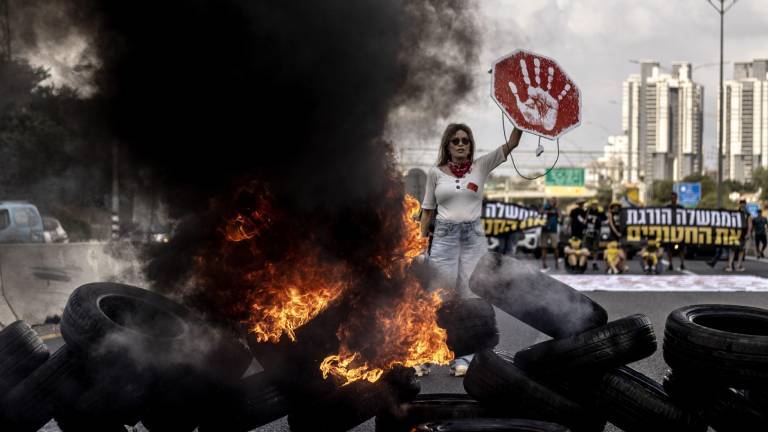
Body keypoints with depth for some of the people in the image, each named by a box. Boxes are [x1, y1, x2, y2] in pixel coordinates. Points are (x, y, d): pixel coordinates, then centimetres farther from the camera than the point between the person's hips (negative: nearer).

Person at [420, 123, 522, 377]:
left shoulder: (481, 166, 4)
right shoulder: (436, 173, 3)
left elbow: (511, 144, -4)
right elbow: (427, 210, 8)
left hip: (473, 237, 1)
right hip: (444, 237, -1)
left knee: (469, 298, 3)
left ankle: (463, 358, 9)